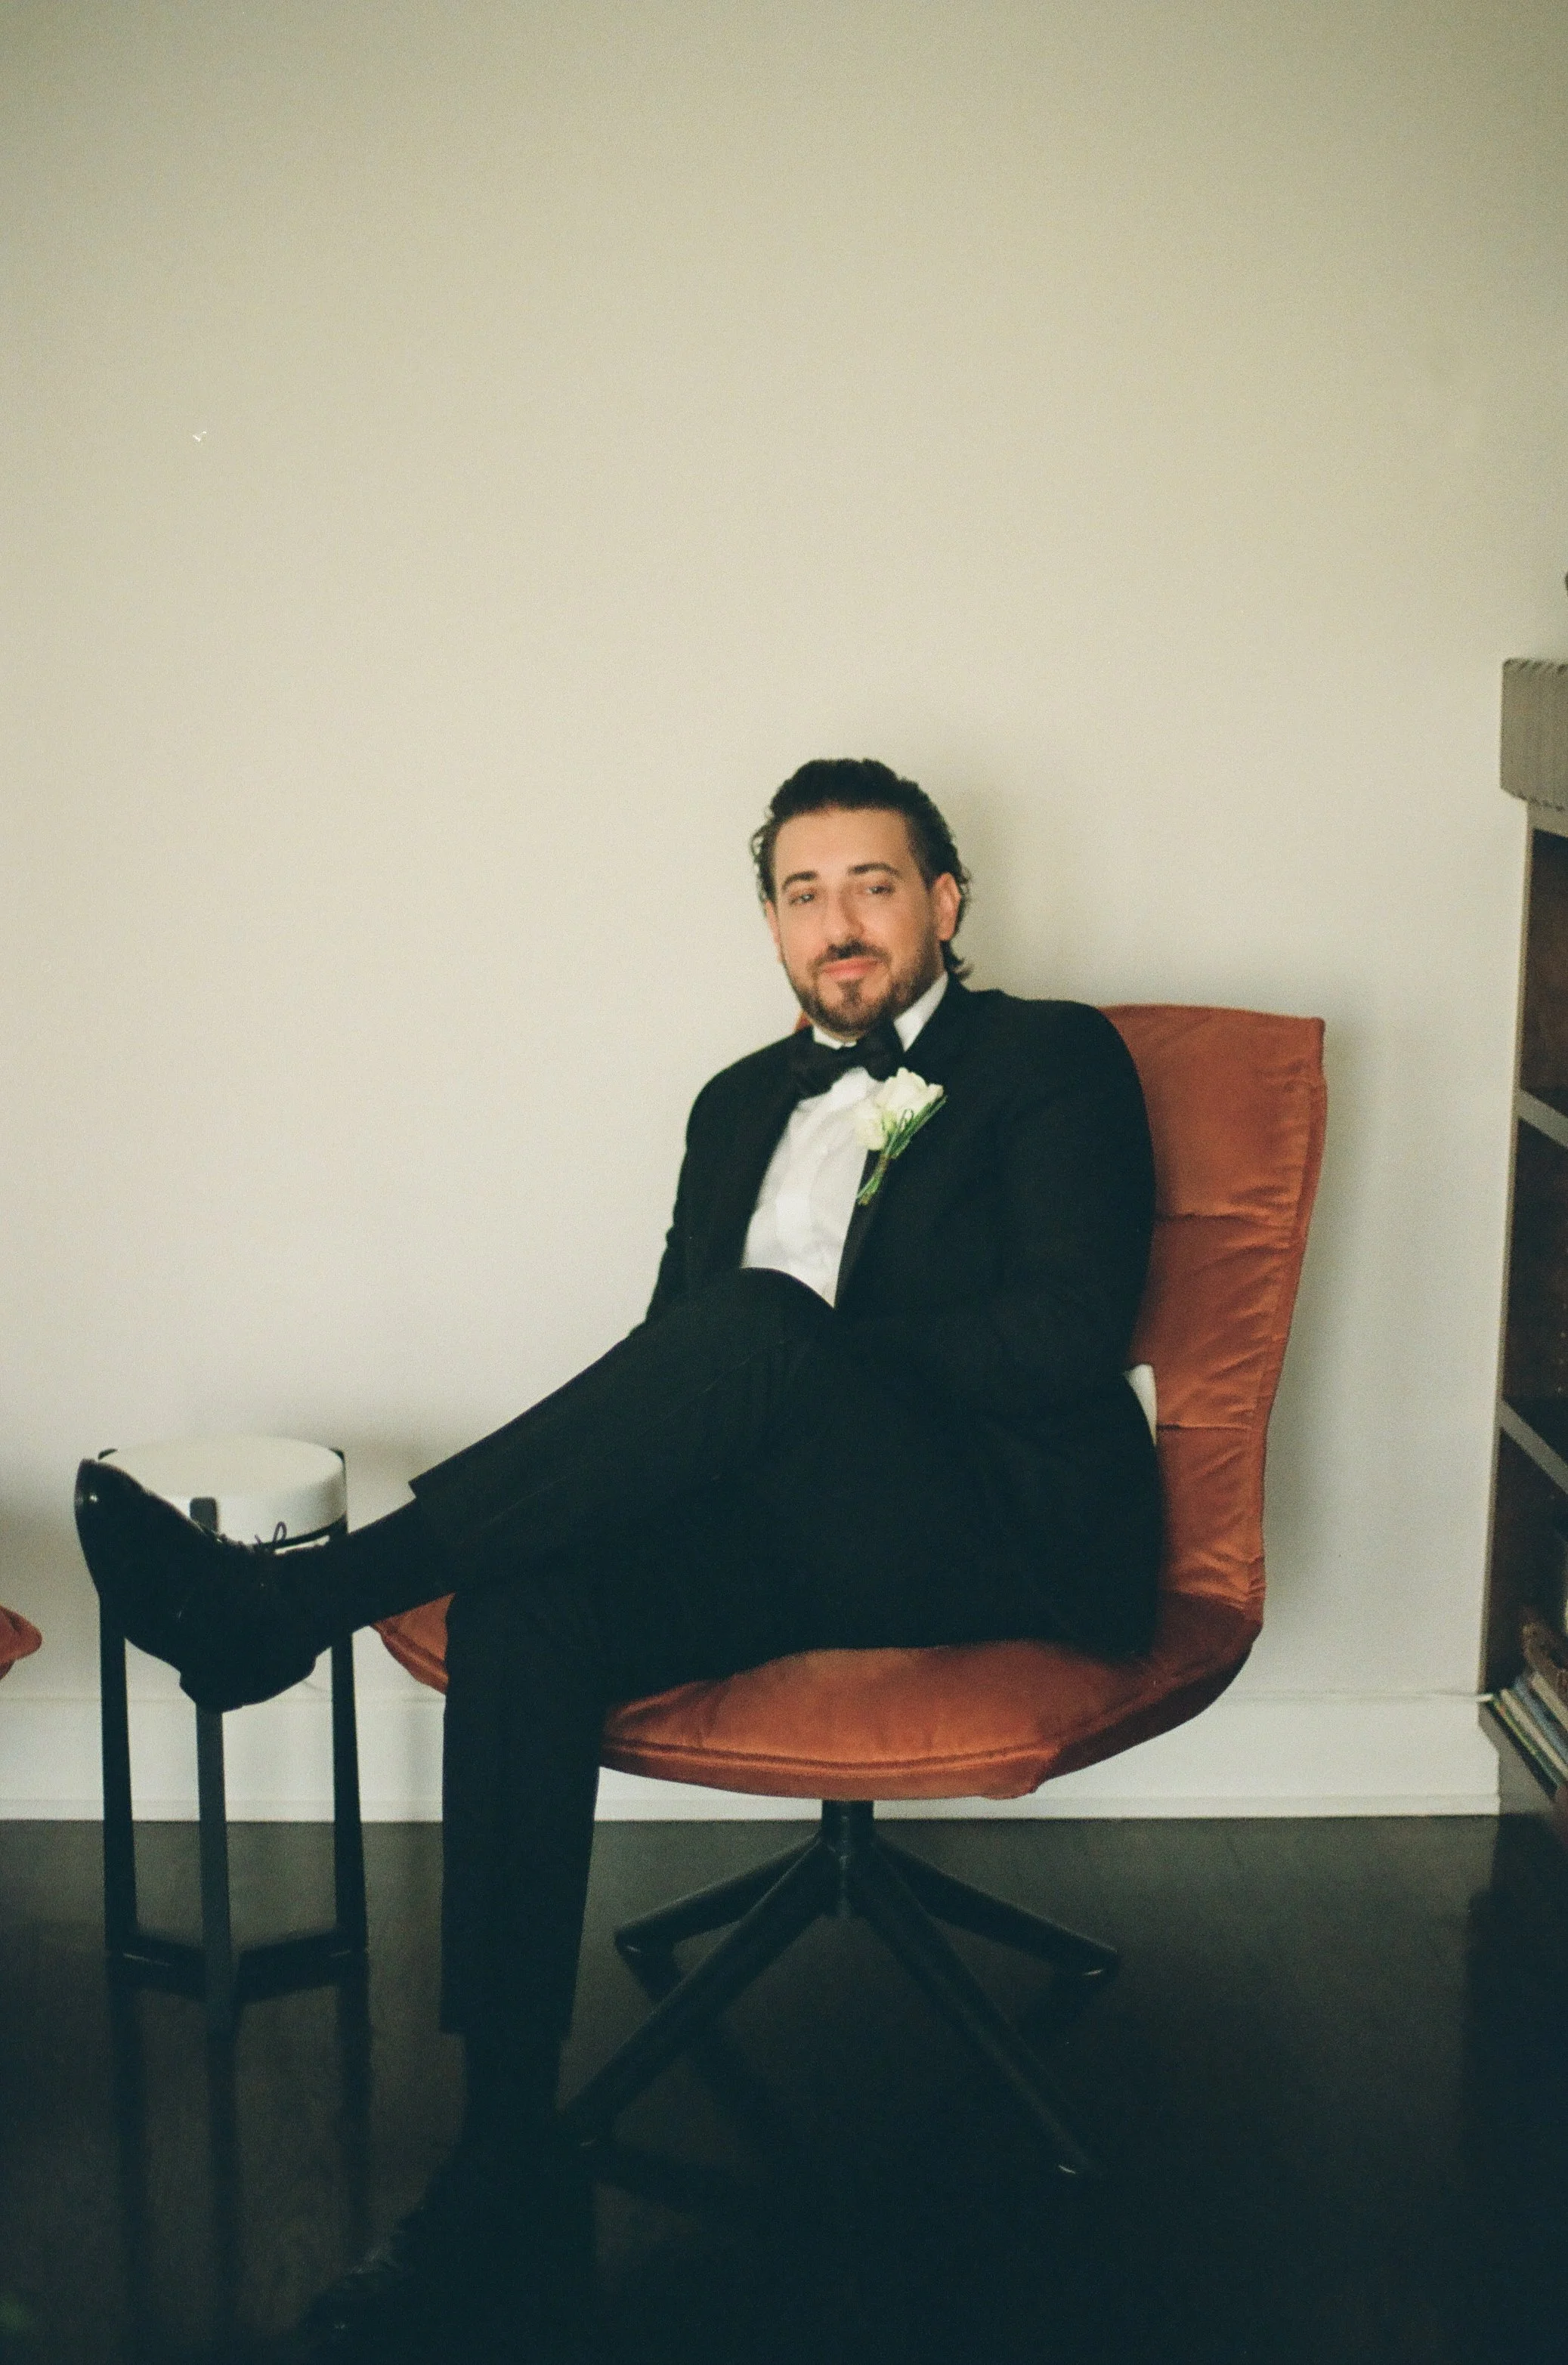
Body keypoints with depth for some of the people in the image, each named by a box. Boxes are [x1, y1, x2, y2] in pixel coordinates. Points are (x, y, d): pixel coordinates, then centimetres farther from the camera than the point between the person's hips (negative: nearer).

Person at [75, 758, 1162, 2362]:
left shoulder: (1056, 1061, 6)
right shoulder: (742, 1105, 23)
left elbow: (1067, 1336, -8)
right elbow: (672, 1351, 17)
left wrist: (801, 1361, -9)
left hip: (1016, 1535, -4)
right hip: (788, 1535, 5)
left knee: (761, 1326, -33)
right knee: (522, 1604, -26)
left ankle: (295, 1599, -29)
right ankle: (503, 2179, -24)